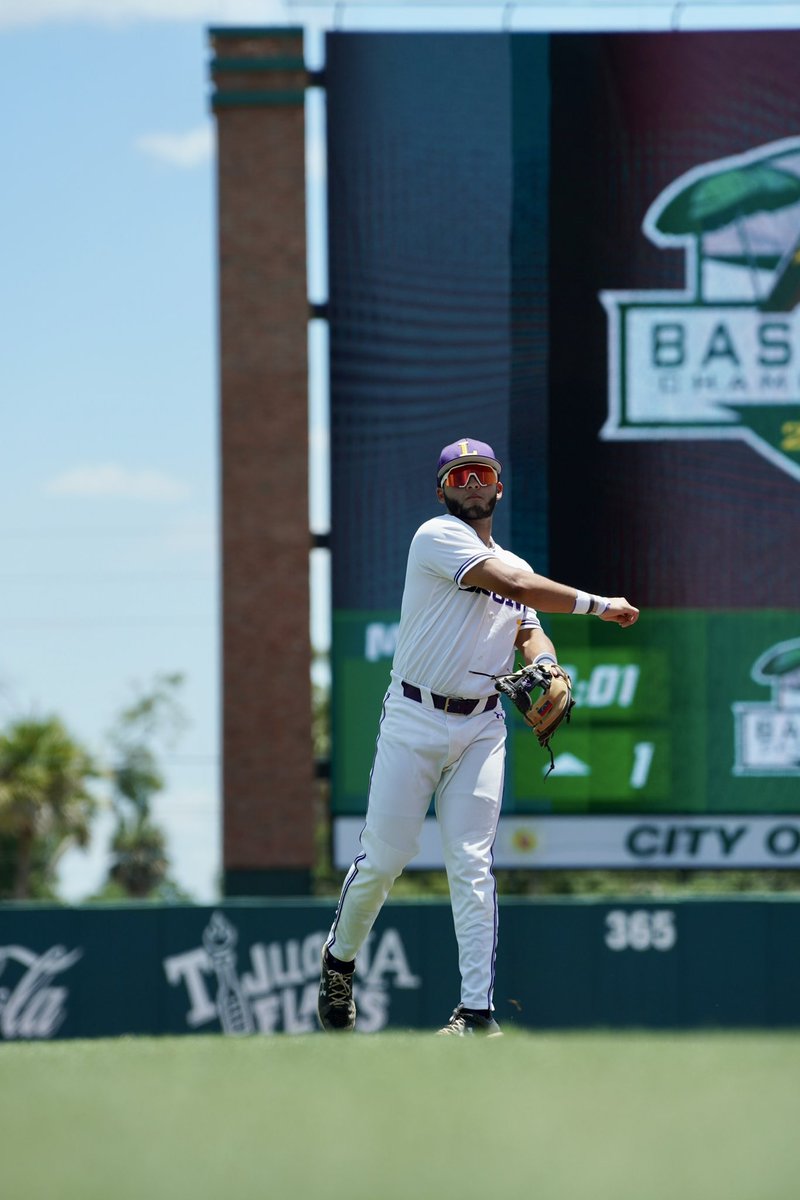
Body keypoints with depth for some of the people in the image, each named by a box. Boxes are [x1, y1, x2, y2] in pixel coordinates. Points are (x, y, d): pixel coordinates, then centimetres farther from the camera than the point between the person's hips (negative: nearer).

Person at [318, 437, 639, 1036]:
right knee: (383, 858, -4)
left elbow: (530, 631, 12)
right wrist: (599, 605, -10)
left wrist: (545, 663, -13)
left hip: (482, 728, 5)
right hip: (414, 722, -5)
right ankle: (339, 959, 22)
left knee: (472, 864, -6)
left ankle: (478, 1009, -9)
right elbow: (513, 584, -16)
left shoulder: (514, 564, 20)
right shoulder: (437, 537, -5)